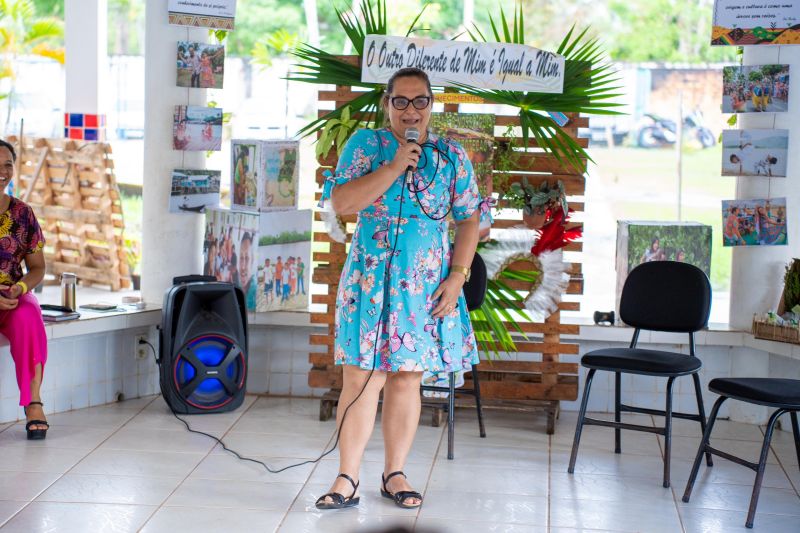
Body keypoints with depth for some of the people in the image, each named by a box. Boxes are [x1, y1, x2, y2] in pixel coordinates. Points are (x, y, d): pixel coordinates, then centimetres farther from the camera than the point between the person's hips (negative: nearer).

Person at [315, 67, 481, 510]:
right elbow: (340, 202, -11)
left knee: (407, 378, 6)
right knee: (361, 377, -4)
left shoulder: (452, 157, 5)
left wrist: (456, 278, -5)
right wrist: (394, 167, -18)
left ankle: (394, 474, 19)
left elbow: (469, 221, 5)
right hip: (371, 278, -1)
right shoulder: (366, 144, 1)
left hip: (427, 285, 1)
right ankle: (347, 480, 4)